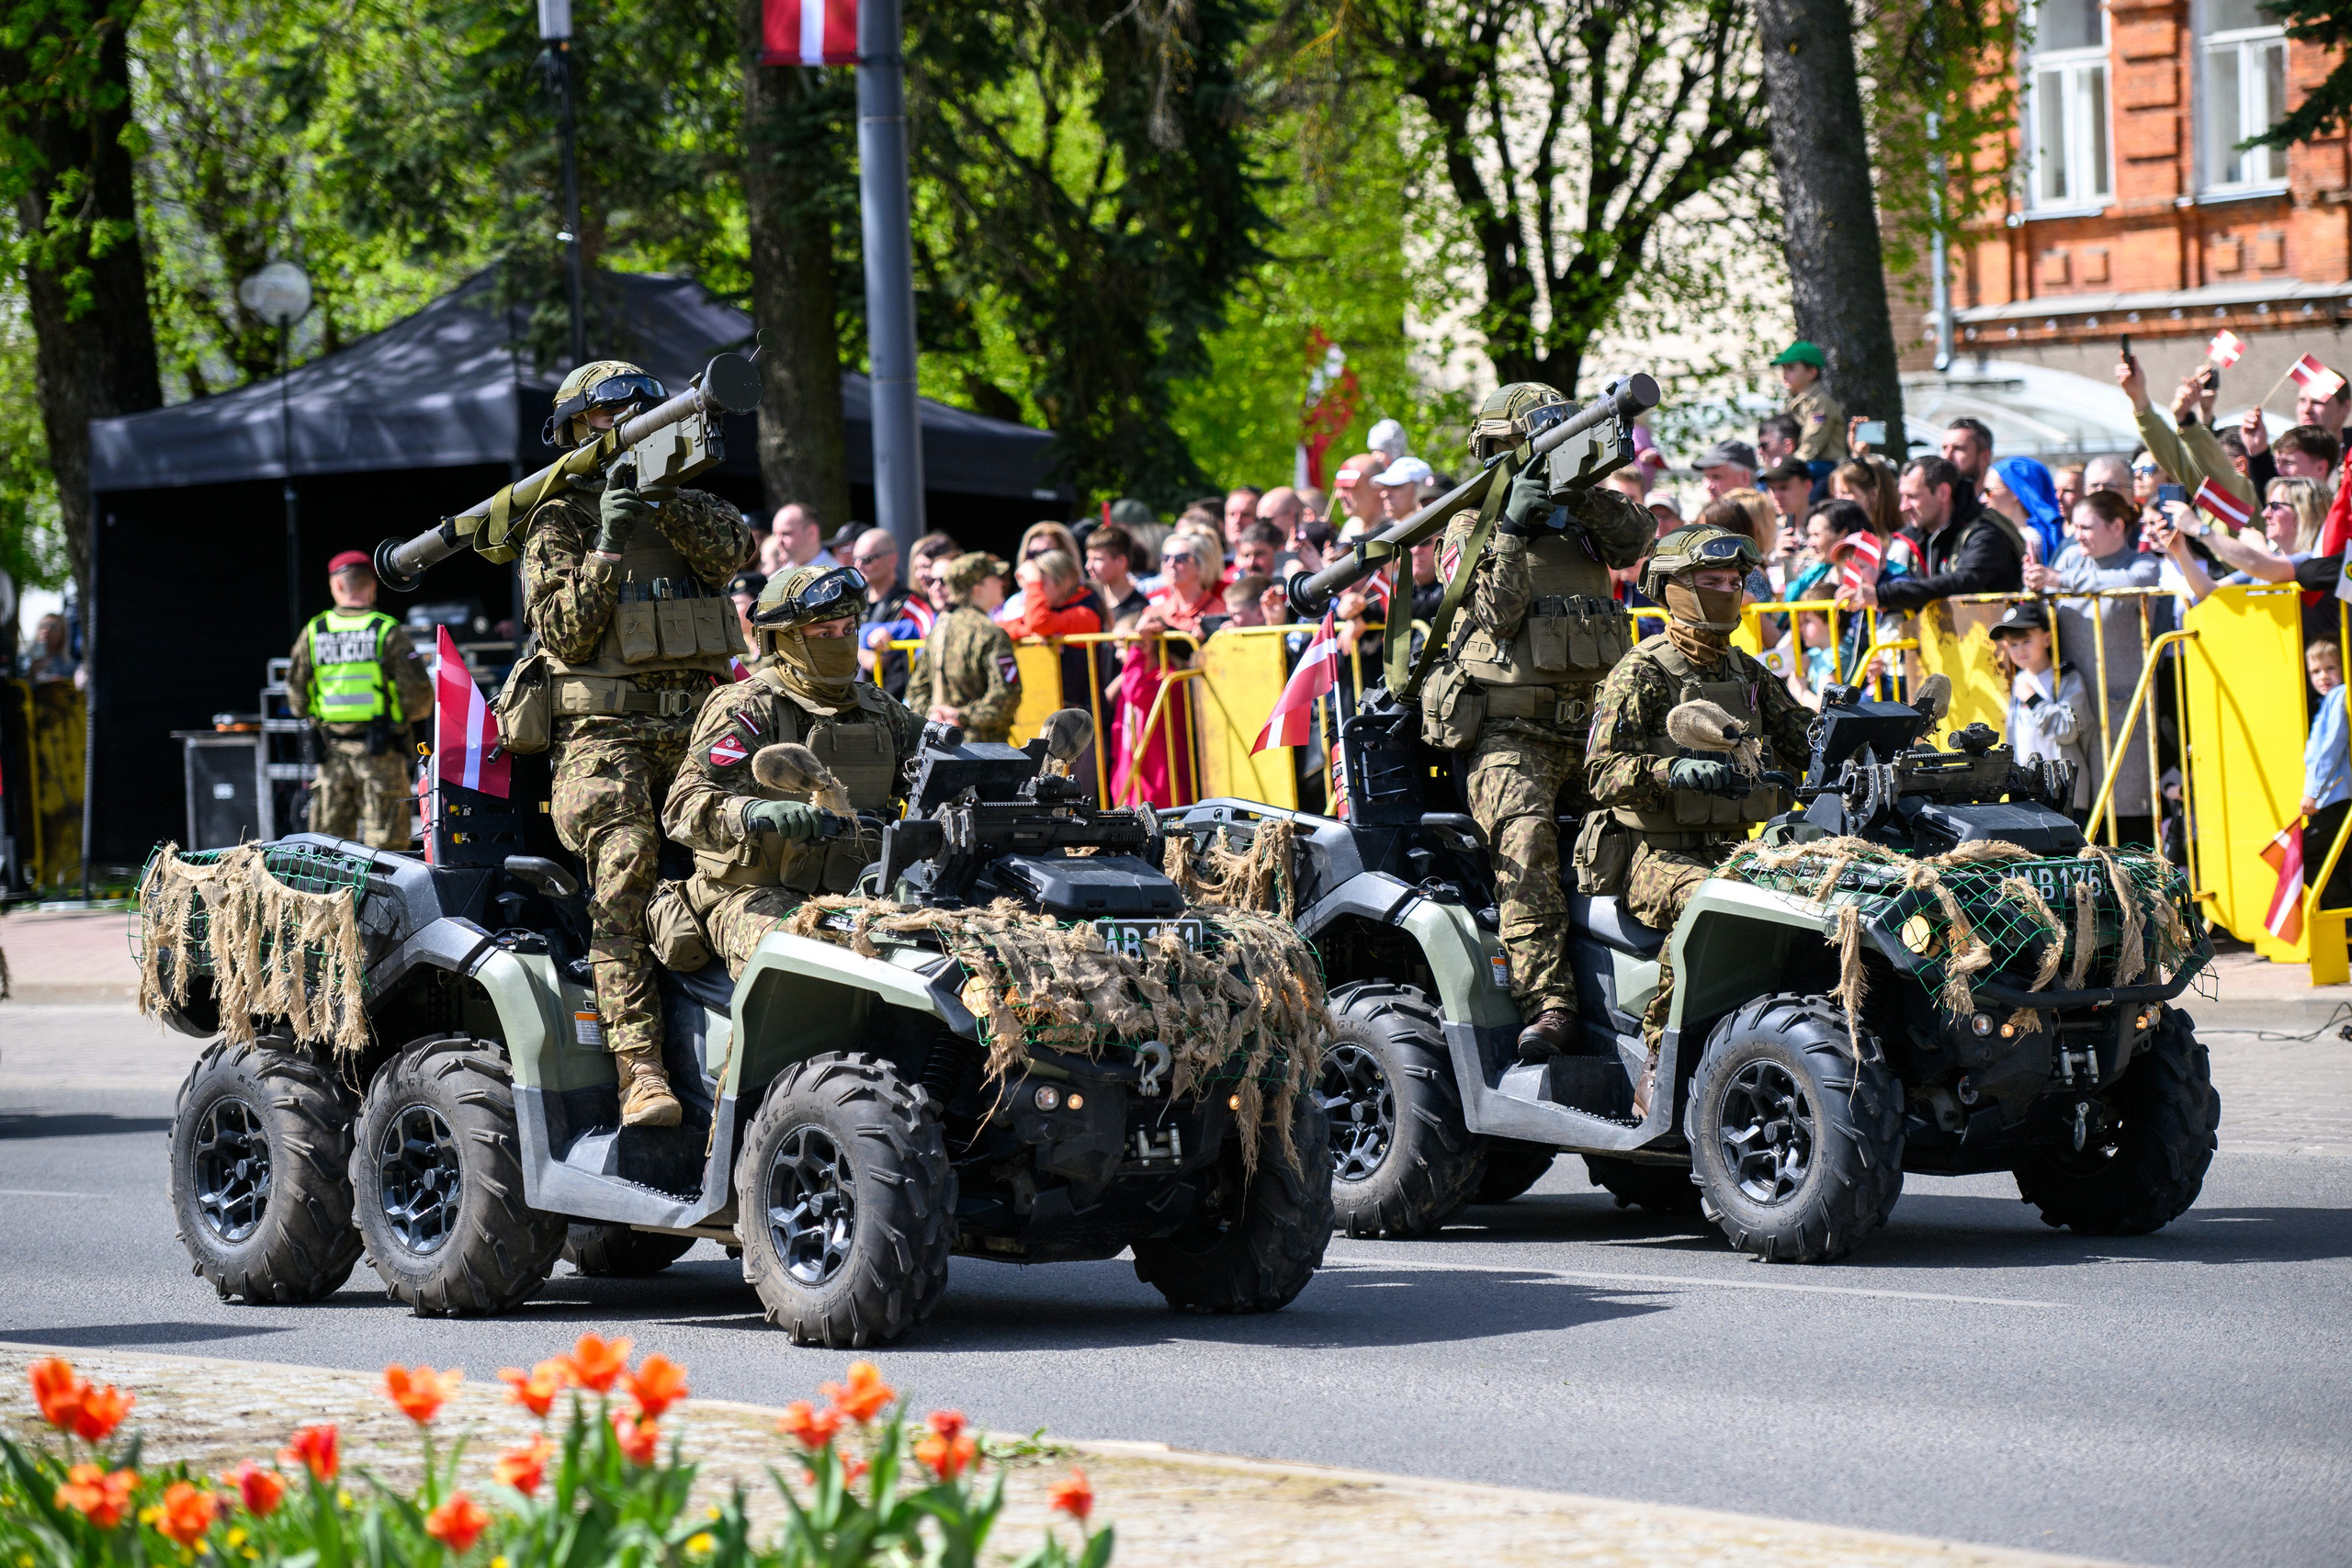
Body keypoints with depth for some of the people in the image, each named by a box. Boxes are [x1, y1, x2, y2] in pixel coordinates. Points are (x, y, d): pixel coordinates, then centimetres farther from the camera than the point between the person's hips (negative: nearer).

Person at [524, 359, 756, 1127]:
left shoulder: (690, 504, 22)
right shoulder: (559, 523, 12)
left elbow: (730, 550, -1)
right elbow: (562, 631, 0)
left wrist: (664, 500, -12)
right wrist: (606, 546, -9)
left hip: (697, 728, 4)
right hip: (606, 731, -4)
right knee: (623, 867, -26)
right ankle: (640, 1067, -34)